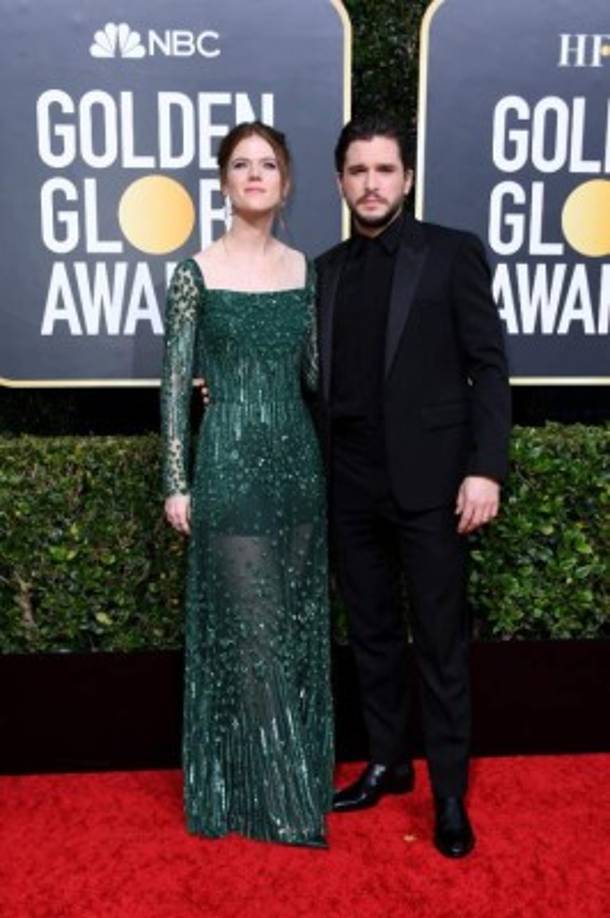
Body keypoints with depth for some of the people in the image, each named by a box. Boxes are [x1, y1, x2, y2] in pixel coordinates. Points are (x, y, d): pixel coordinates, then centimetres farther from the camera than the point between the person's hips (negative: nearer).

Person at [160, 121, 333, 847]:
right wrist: (176, 482, -5)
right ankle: (266, 791, 17)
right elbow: (175, 383, -3)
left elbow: (316, 371, 11)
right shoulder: (196, 274, -3)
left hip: (297, 460, 4)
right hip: (230, 464, -4)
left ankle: (298, 773, 29)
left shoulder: (305, 270, 8)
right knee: (248, 629, 1)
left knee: (298, 628, 12)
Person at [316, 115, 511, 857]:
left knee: (440, 642, 4)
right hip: (351, 485, 4)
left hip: (429, 480, -4)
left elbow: (488, 368, -5)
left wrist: (486, 468, -13)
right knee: (371, 634, 14)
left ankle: (450, 792, 19)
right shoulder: (326, 269, 12)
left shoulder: (453, 252, 0)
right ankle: (387, 763, 31)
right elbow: (321, 376, 12)